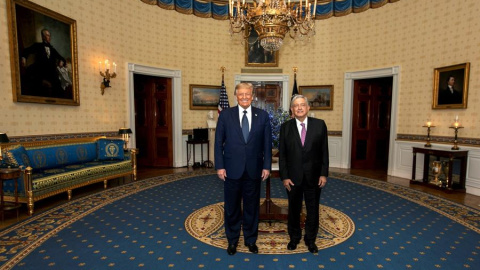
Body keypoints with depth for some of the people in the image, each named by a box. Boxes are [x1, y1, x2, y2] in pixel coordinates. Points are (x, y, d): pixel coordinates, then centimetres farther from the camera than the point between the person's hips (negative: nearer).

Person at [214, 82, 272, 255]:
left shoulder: (262, 116, 1)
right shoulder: (225, 115, -1)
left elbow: (267, 143, 2)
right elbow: (219, 142, -1)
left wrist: (266, 166, -2)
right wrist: (219, 166, -6)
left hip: (254, 170, 1)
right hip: (232, 169, 0)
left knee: (252, 207, 15)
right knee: (232, 207, 13)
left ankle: (250, 239, 36)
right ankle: (232, 240, 34)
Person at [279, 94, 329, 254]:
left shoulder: (319, 124, -3)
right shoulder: (285, 127, -4)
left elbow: (324, 151, -1)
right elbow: (282, 154, -3)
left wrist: (324, 174, -5)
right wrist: (284, 177, -7)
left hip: (313, 176, 1)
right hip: (293, 177, 0)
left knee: (313, 209, 14)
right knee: (294, 209, 16)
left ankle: (310, 239, 36)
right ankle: (294, 238, 37)